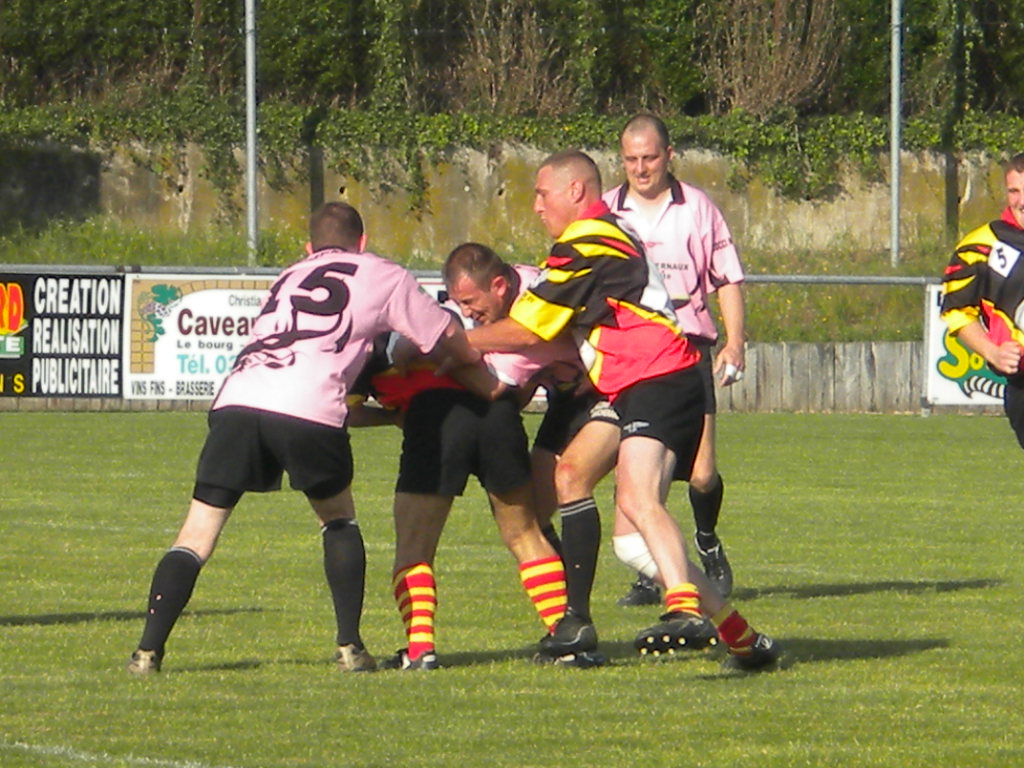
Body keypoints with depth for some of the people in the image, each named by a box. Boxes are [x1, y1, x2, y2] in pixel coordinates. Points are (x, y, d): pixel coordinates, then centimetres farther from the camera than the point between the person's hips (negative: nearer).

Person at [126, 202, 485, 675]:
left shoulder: (289, 279, 35)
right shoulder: (382, 277, 23)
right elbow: (455, 344, 28)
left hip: (237, 400, 3)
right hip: (308, 408, -3)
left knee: (198, 532, 8)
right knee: (338, 518, 23)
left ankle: (148, 651, -5)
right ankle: (350, 647, 16)